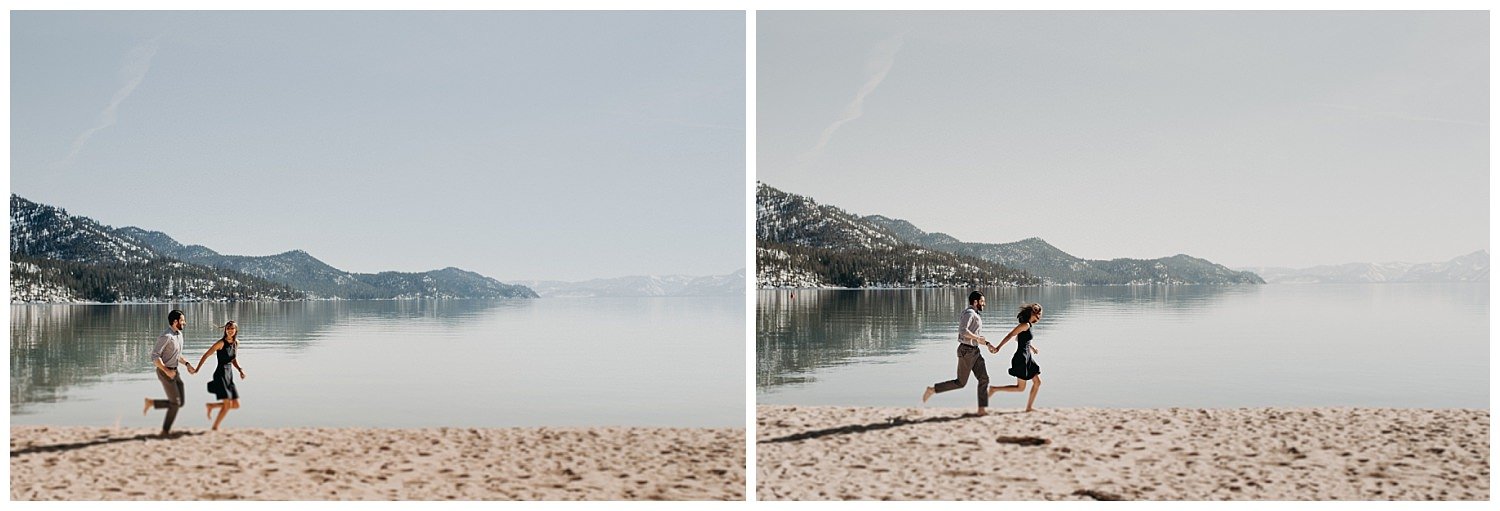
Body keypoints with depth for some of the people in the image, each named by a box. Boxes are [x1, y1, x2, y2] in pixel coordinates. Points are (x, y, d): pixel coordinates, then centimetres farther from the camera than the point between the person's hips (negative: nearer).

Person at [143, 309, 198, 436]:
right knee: (175, 403, -7)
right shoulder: (166, 336, -21)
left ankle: (151, 402, 20)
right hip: (164, 372, -9)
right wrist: (167, 371, -30)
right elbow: (155, 356, -23)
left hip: (174, 372, 9)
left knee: (181, 402, 7)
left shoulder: (179, 334, 10)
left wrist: (187, 364, 9)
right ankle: (165, 431, 9)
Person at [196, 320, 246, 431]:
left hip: (229, 375, 7)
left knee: (236, 405, 7)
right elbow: (206, 355, -9)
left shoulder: (236, 343, 9)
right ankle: (215, 427, 1)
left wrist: (240, 370, 5)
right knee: (228, 404, -13)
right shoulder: (221, 343, -11)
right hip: (220, 375, -7)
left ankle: (211, 406, 27)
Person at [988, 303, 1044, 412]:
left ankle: (1029, 407, 14)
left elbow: (1018, 338, 25)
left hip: (1027, 358, 10)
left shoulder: (1027, 325, 11)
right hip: (1021, 358, -10)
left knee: (1037, 382, 10)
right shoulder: (1025, 325, -16)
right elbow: (1010, 335, -23)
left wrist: (1032, 347, 25)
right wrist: (998, 347, -28)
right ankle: (994, 389, 3)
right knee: (1021, 387, -3)